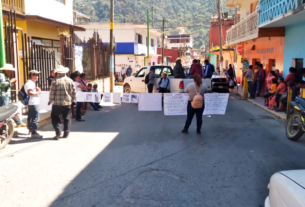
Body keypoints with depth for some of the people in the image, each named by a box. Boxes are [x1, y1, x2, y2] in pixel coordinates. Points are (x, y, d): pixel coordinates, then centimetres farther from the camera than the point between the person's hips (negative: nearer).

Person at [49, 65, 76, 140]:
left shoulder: (56, 81, -10)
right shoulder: (70, 81, 2)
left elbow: (52, 93, -8)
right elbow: (74, 91, 6)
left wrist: (50, 100, 5)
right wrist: (73, 100, 17)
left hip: (57, 103, -3)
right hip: (68, 103, 3)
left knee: (54, 117, 12)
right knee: (67, 118, 12)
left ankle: (58, 132, -1)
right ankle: (66, 134, 15)